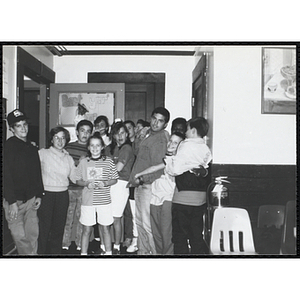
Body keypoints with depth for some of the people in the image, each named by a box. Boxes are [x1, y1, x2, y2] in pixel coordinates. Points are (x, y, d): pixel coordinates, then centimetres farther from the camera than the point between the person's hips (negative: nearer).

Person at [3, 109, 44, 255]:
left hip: (31, 199, 6)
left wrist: (39, 195, 12)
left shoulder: (31, 148, 13)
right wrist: (12, 202, -18)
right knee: (20, 237, -1)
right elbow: (6, 176, -14)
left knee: (33, 234, 8)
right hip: (15, 200, -6)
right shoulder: (8, 146, -9)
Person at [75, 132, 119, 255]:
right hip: (87, 200, 1)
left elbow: (114, 179, 5)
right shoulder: (83, 162, 3)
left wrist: (105, 183, -13)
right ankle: (83, 253, 18)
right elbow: (78, 180, 9)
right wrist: (86, 184, -11)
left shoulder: (108, 161, 0)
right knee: (87, 229, 6)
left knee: (105, 228, 7)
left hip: (104, 200, 0)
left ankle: (108, 252, 19)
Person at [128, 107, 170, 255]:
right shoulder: (149, 136, 14)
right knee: (139, 221, 17)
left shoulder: (160, 140, -14)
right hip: (139, 186, 9)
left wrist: (140, 179, -18)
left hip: (148, 186, -9)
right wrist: (133, 179, 16)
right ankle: (143, 251, 29)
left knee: (147, 224, -6)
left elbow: (158, 169, -20)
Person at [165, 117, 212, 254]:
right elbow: (207, 172, 9)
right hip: (200, 198, 7)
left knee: (180, 235, 4)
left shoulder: (186, 146, -11)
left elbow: (176, 169, -17)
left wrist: (168, 160, 1)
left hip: (183, 198, -6)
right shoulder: (206, 149, 8)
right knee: (197, 235, 15)